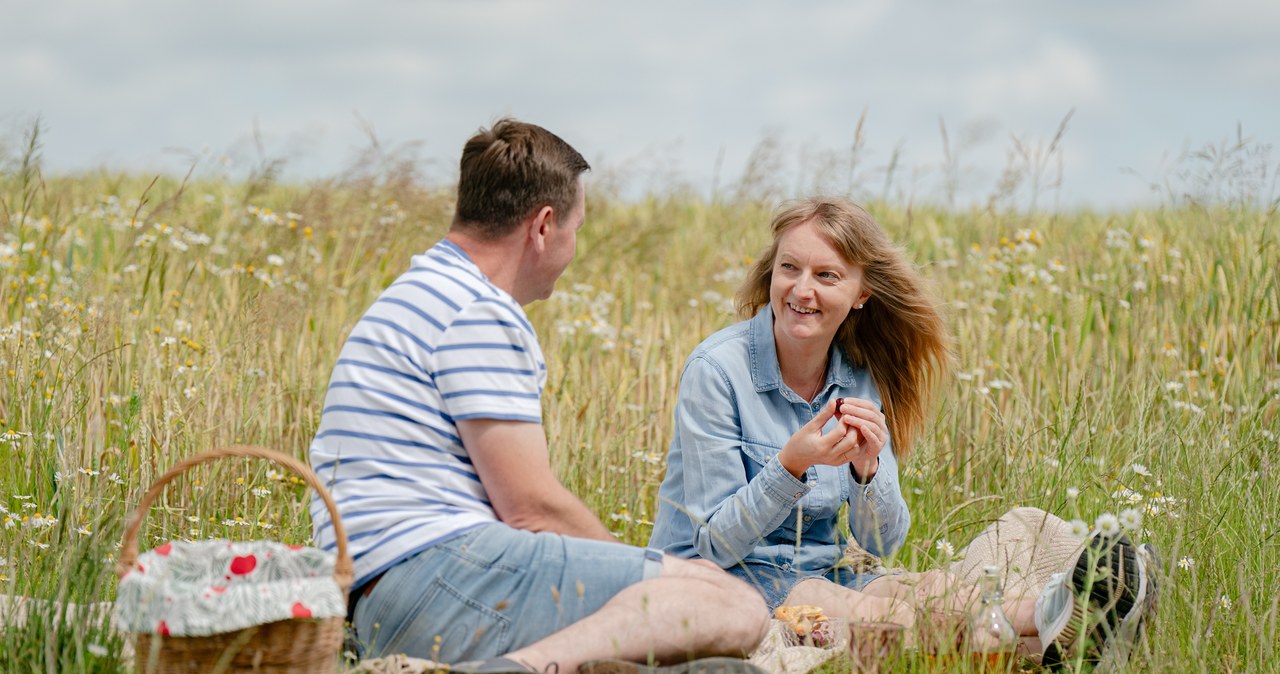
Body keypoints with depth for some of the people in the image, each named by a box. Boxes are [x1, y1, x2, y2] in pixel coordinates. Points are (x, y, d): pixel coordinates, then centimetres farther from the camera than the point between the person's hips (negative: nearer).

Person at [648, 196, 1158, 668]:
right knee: (880, 616, -34)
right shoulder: (716, 369, -14)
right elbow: (714, 545, -15)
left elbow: (881, 544, 0)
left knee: (932, 589, -27)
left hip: (816, 573, 5)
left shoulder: (860, 380, 3)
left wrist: (867, 470, -21)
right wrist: (789, 467, -30)